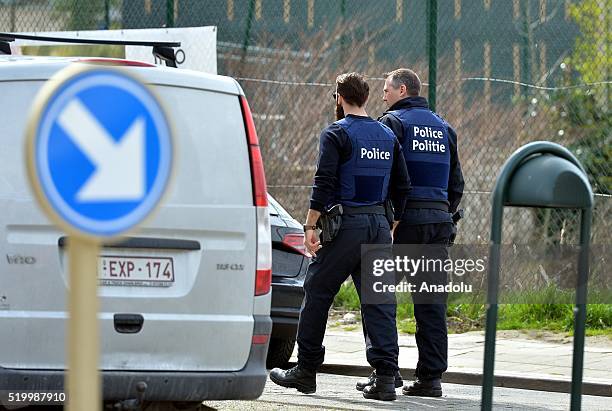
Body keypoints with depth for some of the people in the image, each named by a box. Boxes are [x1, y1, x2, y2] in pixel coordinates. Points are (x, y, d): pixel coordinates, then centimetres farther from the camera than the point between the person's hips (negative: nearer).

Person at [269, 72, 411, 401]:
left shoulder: (337, 134, -6)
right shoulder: (387, 136, 13)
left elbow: (324, 184, -14)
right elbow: (402, 187, 14)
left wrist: (310, 226, -12)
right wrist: (393, 224, 21)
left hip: (345, 224, -6)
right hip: (379, 225, 6)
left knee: (317, 294, 5)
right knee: (379, 300, 2)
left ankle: (306, 371, 10)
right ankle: (385, 378, -5)